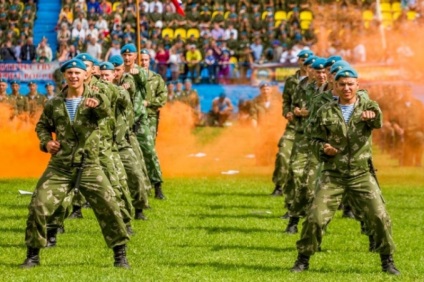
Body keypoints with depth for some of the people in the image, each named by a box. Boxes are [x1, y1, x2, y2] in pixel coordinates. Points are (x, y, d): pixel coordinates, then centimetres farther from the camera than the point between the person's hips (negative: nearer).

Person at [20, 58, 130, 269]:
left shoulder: (94, 99, -1)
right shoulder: (54, 104, 6)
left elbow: (106, 112, -24)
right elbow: (42, 125, 21)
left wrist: (98, 104, -48)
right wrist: (46, 142, -1)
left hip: (89, 167, -2)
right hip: (59, 167, 2)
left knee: (108, 208, -7)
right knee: (38, 206, -4)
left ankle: (120, 254, 9)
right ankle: (33, 255, 11)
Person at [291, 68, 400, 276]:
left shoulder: (367, 107, 2)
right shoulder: (326, 113, 5)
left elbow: (378, 122, -20)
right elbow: (315, 139, 10)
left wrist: (372, 116, -45)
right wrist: (322, 149, -13)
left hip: (362, 175, 0)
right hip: (333, 175, 0)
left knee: (380, 218, -6)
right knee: (315, 217, -8)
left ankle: (387, 261, 12)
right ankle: (303, 259, 8)